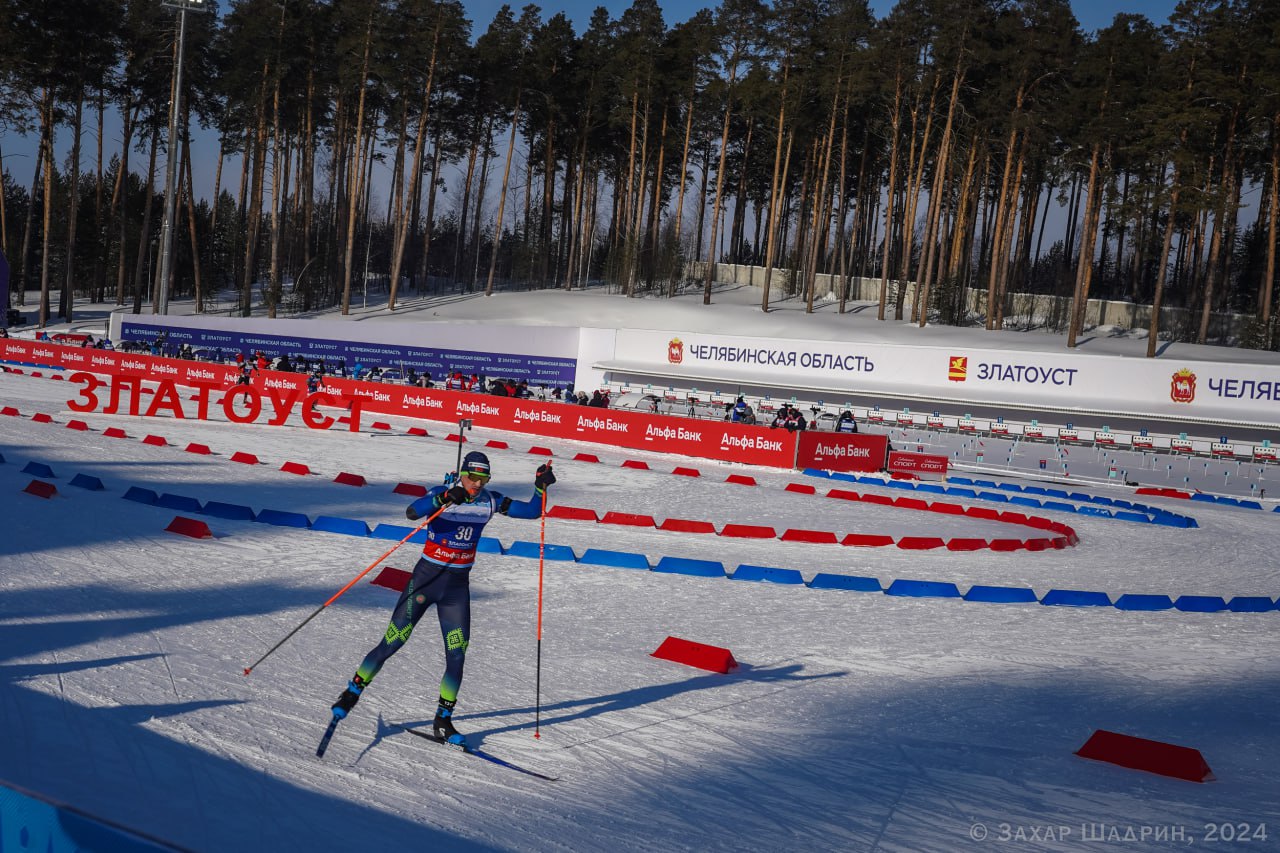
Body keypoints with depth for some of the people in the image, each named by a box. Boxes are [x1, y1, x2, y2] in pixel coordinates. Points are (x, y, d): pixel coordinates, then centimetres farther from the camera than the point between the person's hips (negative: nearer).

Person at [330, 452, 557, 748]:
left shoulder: (490, 501, -1)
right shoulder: (441, 493, -13)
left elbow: (532, 511, 2)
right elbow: (412, 512, -32)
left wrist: (541, 488, -15)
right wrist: (443, 499, -47)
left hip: (458, 585, 3)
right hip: (427, 577, -3)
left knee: (457, 657, -2)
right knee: (391, 644, 1)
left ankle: (443, 722, 12)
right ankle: (352, 693, 22)